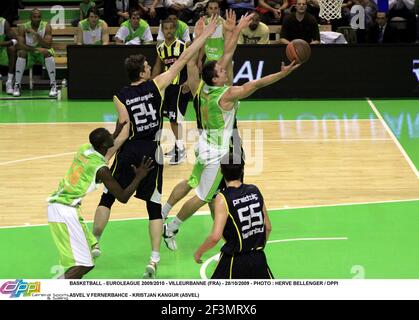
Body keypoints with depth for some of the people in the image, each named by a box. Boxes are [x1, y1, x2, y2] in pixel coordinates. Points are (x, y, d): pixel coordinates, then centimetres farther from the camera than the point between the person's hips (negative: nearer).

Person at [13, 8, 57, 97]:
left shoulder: (46, 26, -13)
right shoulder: (23, 27, -12)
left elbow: (48, 45, -22)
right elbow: (21, 45, -23)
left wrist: (36, 34, -32)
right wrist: (36, 49, -37)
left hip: (42, 53, 0)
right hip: (29, 54, 0)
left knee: (48, 53, -33)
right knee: (21, 53, -31)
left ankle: (53, 85, -29)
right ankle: (17, 85, -24)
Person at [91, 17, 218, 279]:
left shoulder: (120, 97, -6)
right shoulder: (156, 85, -4)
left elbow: (124, 132, -13)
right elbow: (183, 60, -2)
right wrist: (205, 35, 3)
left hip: (129, 150, 0)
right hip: (152, 151, 0)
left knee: (107, 198, 15)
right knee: (154, 206, 5)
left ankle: (94, 245, 19)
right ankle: (154, 259, -4)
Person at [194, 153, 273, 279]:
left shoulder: (223, 198, -15)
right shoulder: (255, 191, 1)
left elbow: (215, 236, -21)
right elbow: (268, 227, 8)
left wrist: (199, 252, -4)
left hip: (235, 262, -5)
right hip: (258, 259, 5)